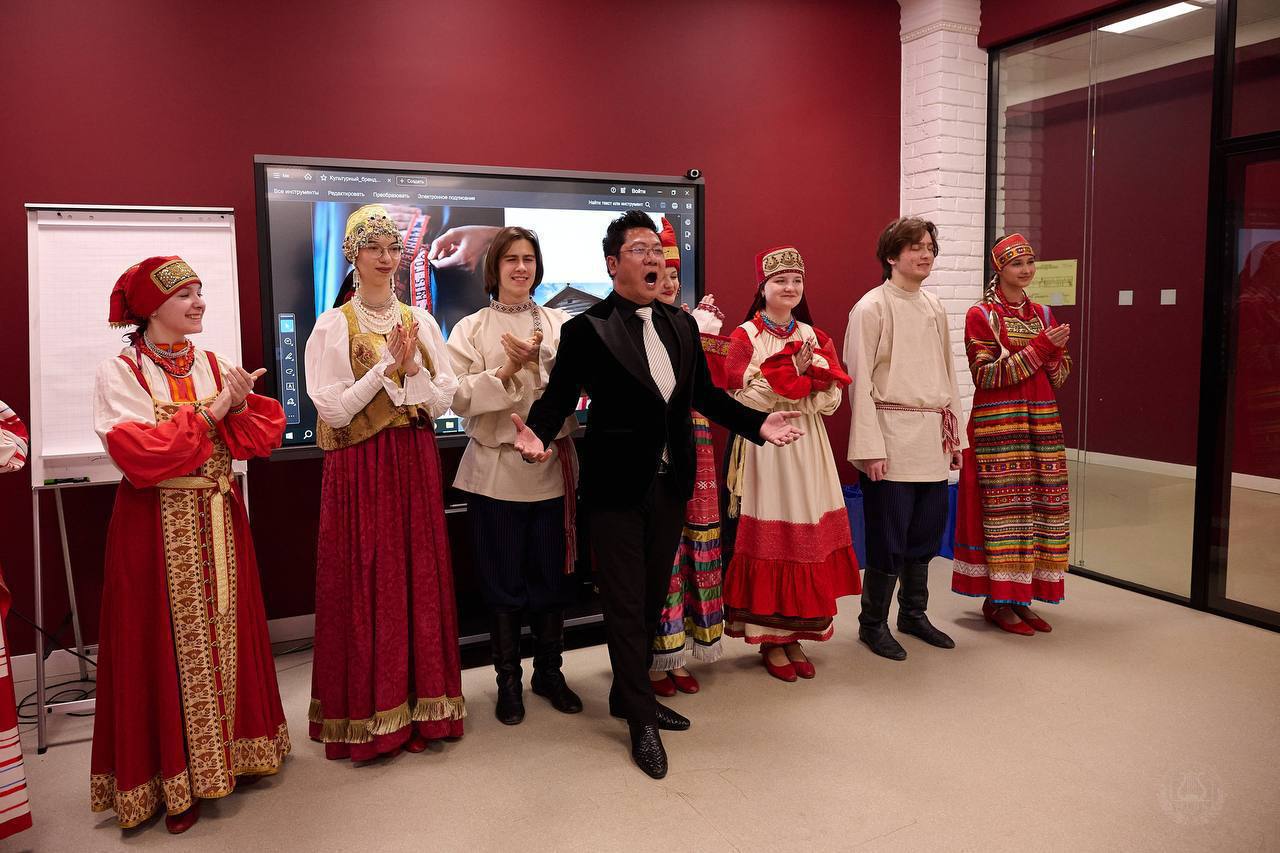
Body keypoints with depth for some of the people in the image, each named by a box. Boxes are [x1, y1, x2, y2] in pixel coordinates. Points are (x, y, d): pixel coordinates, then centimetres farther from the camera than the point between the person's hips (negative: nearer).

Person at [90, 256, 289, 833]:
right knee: (169, 643, 2)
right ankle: (176, 778, 16)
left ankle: (228, 751, 27)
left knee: (224, 633, 11)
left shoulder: (214, 366, 7)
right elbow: (140, 454, -19)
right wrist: (209, 412, -17)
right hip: (157, 526, -4)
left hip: (218, 520, 5)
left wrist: (240, 406, -17)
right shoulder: (119, 373, -7)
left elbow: (266, 434, 2)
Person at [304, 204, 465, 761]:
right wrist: (387, 365, -13)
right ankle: (370, 713, 15)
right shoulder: (332, 326, -3)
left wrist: (412, 368, -13)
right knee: (366, 584, 1)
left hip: (415, 465, 4)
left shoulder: (420, 322, 7)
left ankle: (419, 702, 20)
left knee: (420, 579, 7)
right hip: (360, 470, -3)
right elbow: (332, 409, -10)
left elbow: (443, 403, 4)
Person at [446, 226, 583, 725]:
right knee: (503, 578, 7)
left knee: (552, 573, 10)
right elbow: (460, 398, -7)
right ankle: (508, 679, 23)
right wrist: (507, 371, -17)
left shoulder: (560, 324, 6)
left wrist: (538, 363, -21)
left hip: (552, 464, 2)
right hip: (495, 467, -1)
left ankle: (549, 671, 27)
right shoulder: (470, 329, 2)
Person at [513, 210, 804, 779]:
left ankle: (628, 696, 36)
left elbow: (704, 394, 11)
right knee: (626, 604, 4)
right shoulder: (586, 329, -9)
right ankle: (642, 718, 18)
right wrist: (536, 433, -31)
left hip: (670, 482, 6)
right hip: (616, 487, -6)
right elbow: (559, 396, -12)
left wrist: (758, 423, 1)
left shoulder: (683, 325, 8)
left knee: (652, 598, 17)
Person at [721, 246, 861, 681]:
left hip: (808, 445, 5)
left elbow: (831, 398, 4)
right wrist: (801, 385, -16)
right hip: (764, 446, -5)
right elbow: (741, 398, -13)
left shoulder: (813, 335, 12)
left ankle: (795, 636, 18)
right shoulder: (745, 336, -2)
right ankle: (770, 640, 11)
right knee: (770, 538, -2)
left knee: (810, 537, 5)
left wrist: (793, 384, -15)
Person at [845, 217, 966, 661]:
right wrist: (870, 446, -16)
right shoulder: (871, 307, -7)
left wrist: (955, 432, 13)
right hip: (893, 438, -6)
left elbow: (948, 373, 17)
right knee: (889, 535, -1)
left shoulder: (934, 308, 13)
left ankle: (913, 613, 29)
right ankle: (872, 623, 15)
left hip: (933, 439, 7)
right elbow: (860, 380, -12)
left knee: (926, 531, 13)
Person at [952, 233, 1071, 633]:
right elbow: (986, 375, -13)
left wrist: (1055, 350, -9)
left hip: (1041, 421, 6)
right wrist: (1040, 346, -16)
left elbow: (1059, 377, 12)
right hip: (998, 423, -6)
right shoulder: (981, 315, -3)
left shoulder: (1043, 314, 14)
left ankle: (1020, 596, 15)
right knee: (1003, 508, -5)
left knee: (1039, 506, 5)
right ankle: (997, 600, 5)